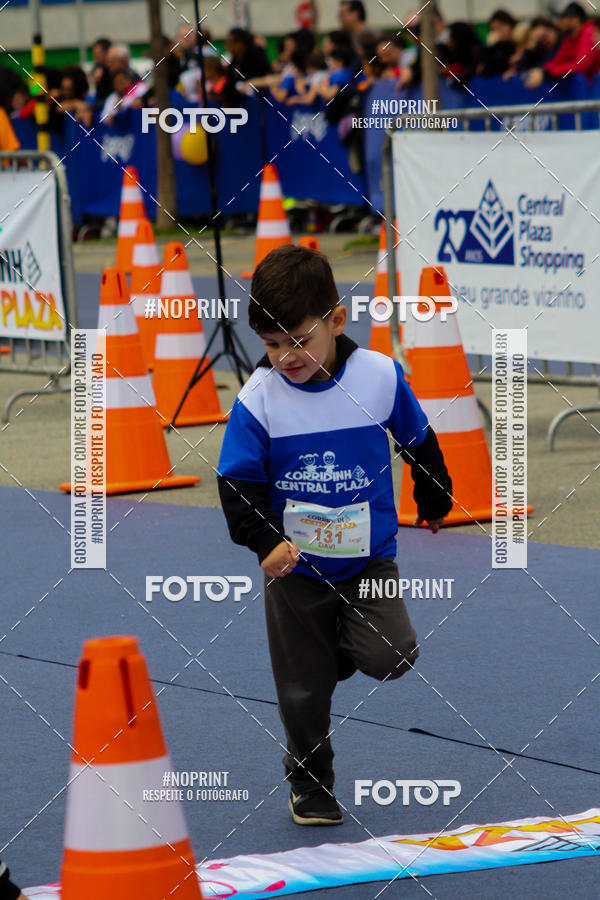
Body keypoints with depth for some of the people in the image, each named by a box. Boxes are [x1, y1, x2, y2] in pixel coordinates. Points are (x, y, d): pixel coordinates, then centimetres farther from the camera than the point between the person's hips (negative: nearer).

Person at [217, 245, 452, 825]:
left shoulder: (379, 376, -12)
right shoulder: (256, 399, -15)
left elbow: (418, 441, 6)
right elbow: (238, 483, -11)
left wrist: (434, 502, 20)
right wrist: (265, 541, -27)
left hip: (368, 553, 0)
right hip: (294, 565, 0)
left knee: (391, 655, -17)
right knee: (301, 689, 6)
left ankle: (334, 649, 17)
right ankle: (309, 783, 29)